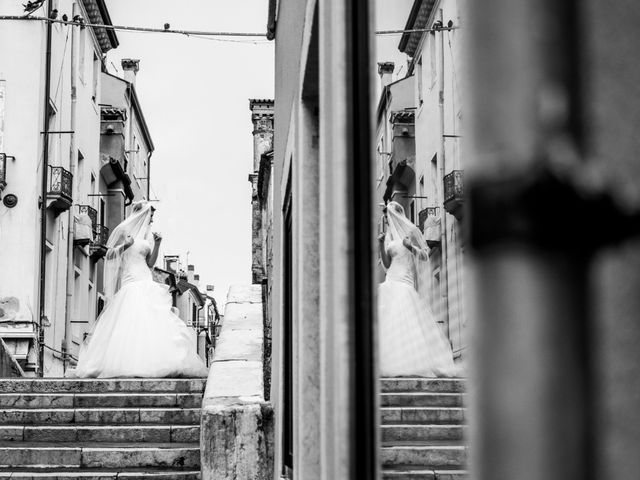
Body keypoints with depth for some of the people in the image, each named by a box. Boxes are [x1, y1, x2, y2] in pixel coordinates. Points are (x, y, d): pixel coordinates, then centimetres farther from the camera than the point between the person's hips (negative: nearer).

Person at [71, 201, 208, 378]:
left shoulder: (147, 235, 18)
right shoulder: (124, 230, 2)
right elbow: (109, 255, 3)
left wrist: (157, 244, 6)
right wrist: (125, 245, -12)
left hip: (146, 284, 6)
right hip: (130, 283, -6)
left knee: (153, 324, -4)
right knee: (130, 323, -17)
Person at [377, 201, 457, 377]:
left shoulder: (411, 231, 4)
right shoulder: (389, 236, 19)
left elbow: (425, 255, 3)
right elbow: (386, 265, 15)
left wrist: (410, 247, -15)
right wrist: (381, 246, 3)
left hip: (405, 283, -6)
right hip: (391, 282, 6)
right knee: (388, 322, -6)